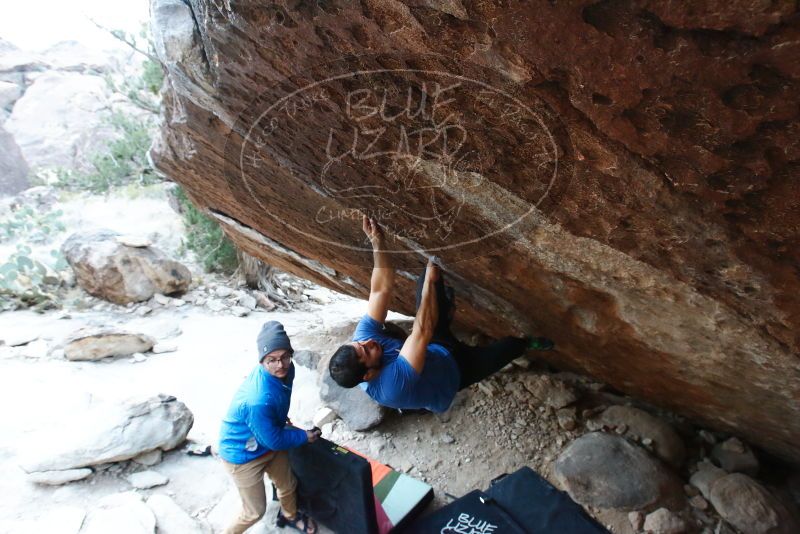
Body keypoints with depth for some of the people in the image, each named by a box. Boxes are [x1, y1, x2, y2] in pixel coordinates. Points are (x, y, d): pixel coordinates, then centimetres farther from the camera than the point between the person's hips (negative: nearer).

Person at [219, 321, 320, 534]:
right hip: (243, 455, -7)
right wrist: (304, 436, -12)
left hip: (269, 440, 7)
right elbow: (274, 440, -25)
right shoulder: (258, 400, -42)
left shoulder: (285, 370, -18)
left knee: (288, 485, 26)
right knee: (256, 511, 10)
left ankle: (289, 516, 57)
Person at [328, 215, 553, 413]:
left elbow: (381, 289, -25)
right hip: (452, 369, -4)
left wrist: (377, 241, -33)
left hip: (431, 349, 5)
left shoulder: (362, 336, -25)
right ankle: (528, 340, 32)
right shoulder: (392, 385, -43)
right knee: (517, 341, 0)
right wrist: (430, 281, -41)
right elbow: (423, 332, -47)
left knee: (427, 279, -19)